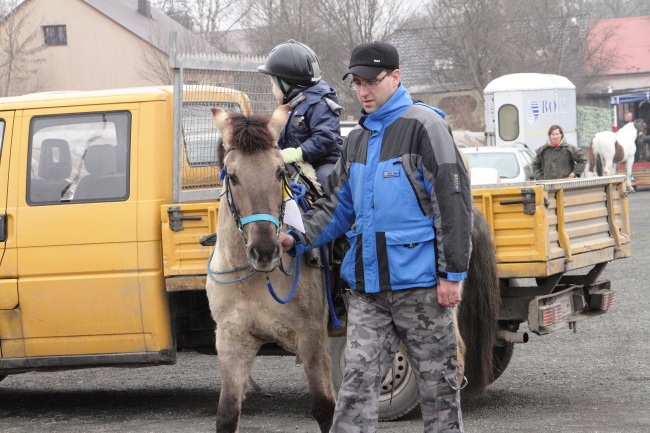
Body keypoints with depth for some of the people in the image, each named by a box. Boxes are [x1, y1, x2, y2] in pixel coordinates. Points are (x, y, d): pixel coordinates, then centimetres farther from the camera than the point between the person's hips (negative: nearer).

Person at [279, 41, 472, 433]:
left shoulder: (425, 126, -8)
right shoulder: (358, 139, 15)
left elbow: (454, 202, -11)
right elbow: (340, 205, 22)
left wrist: (453, 273, -15)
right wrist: (298, 239, 5)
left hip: (418, 281, -7)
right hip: (367, 283, 7)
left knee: (437, 379, 4)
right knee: (358, 378, 2)